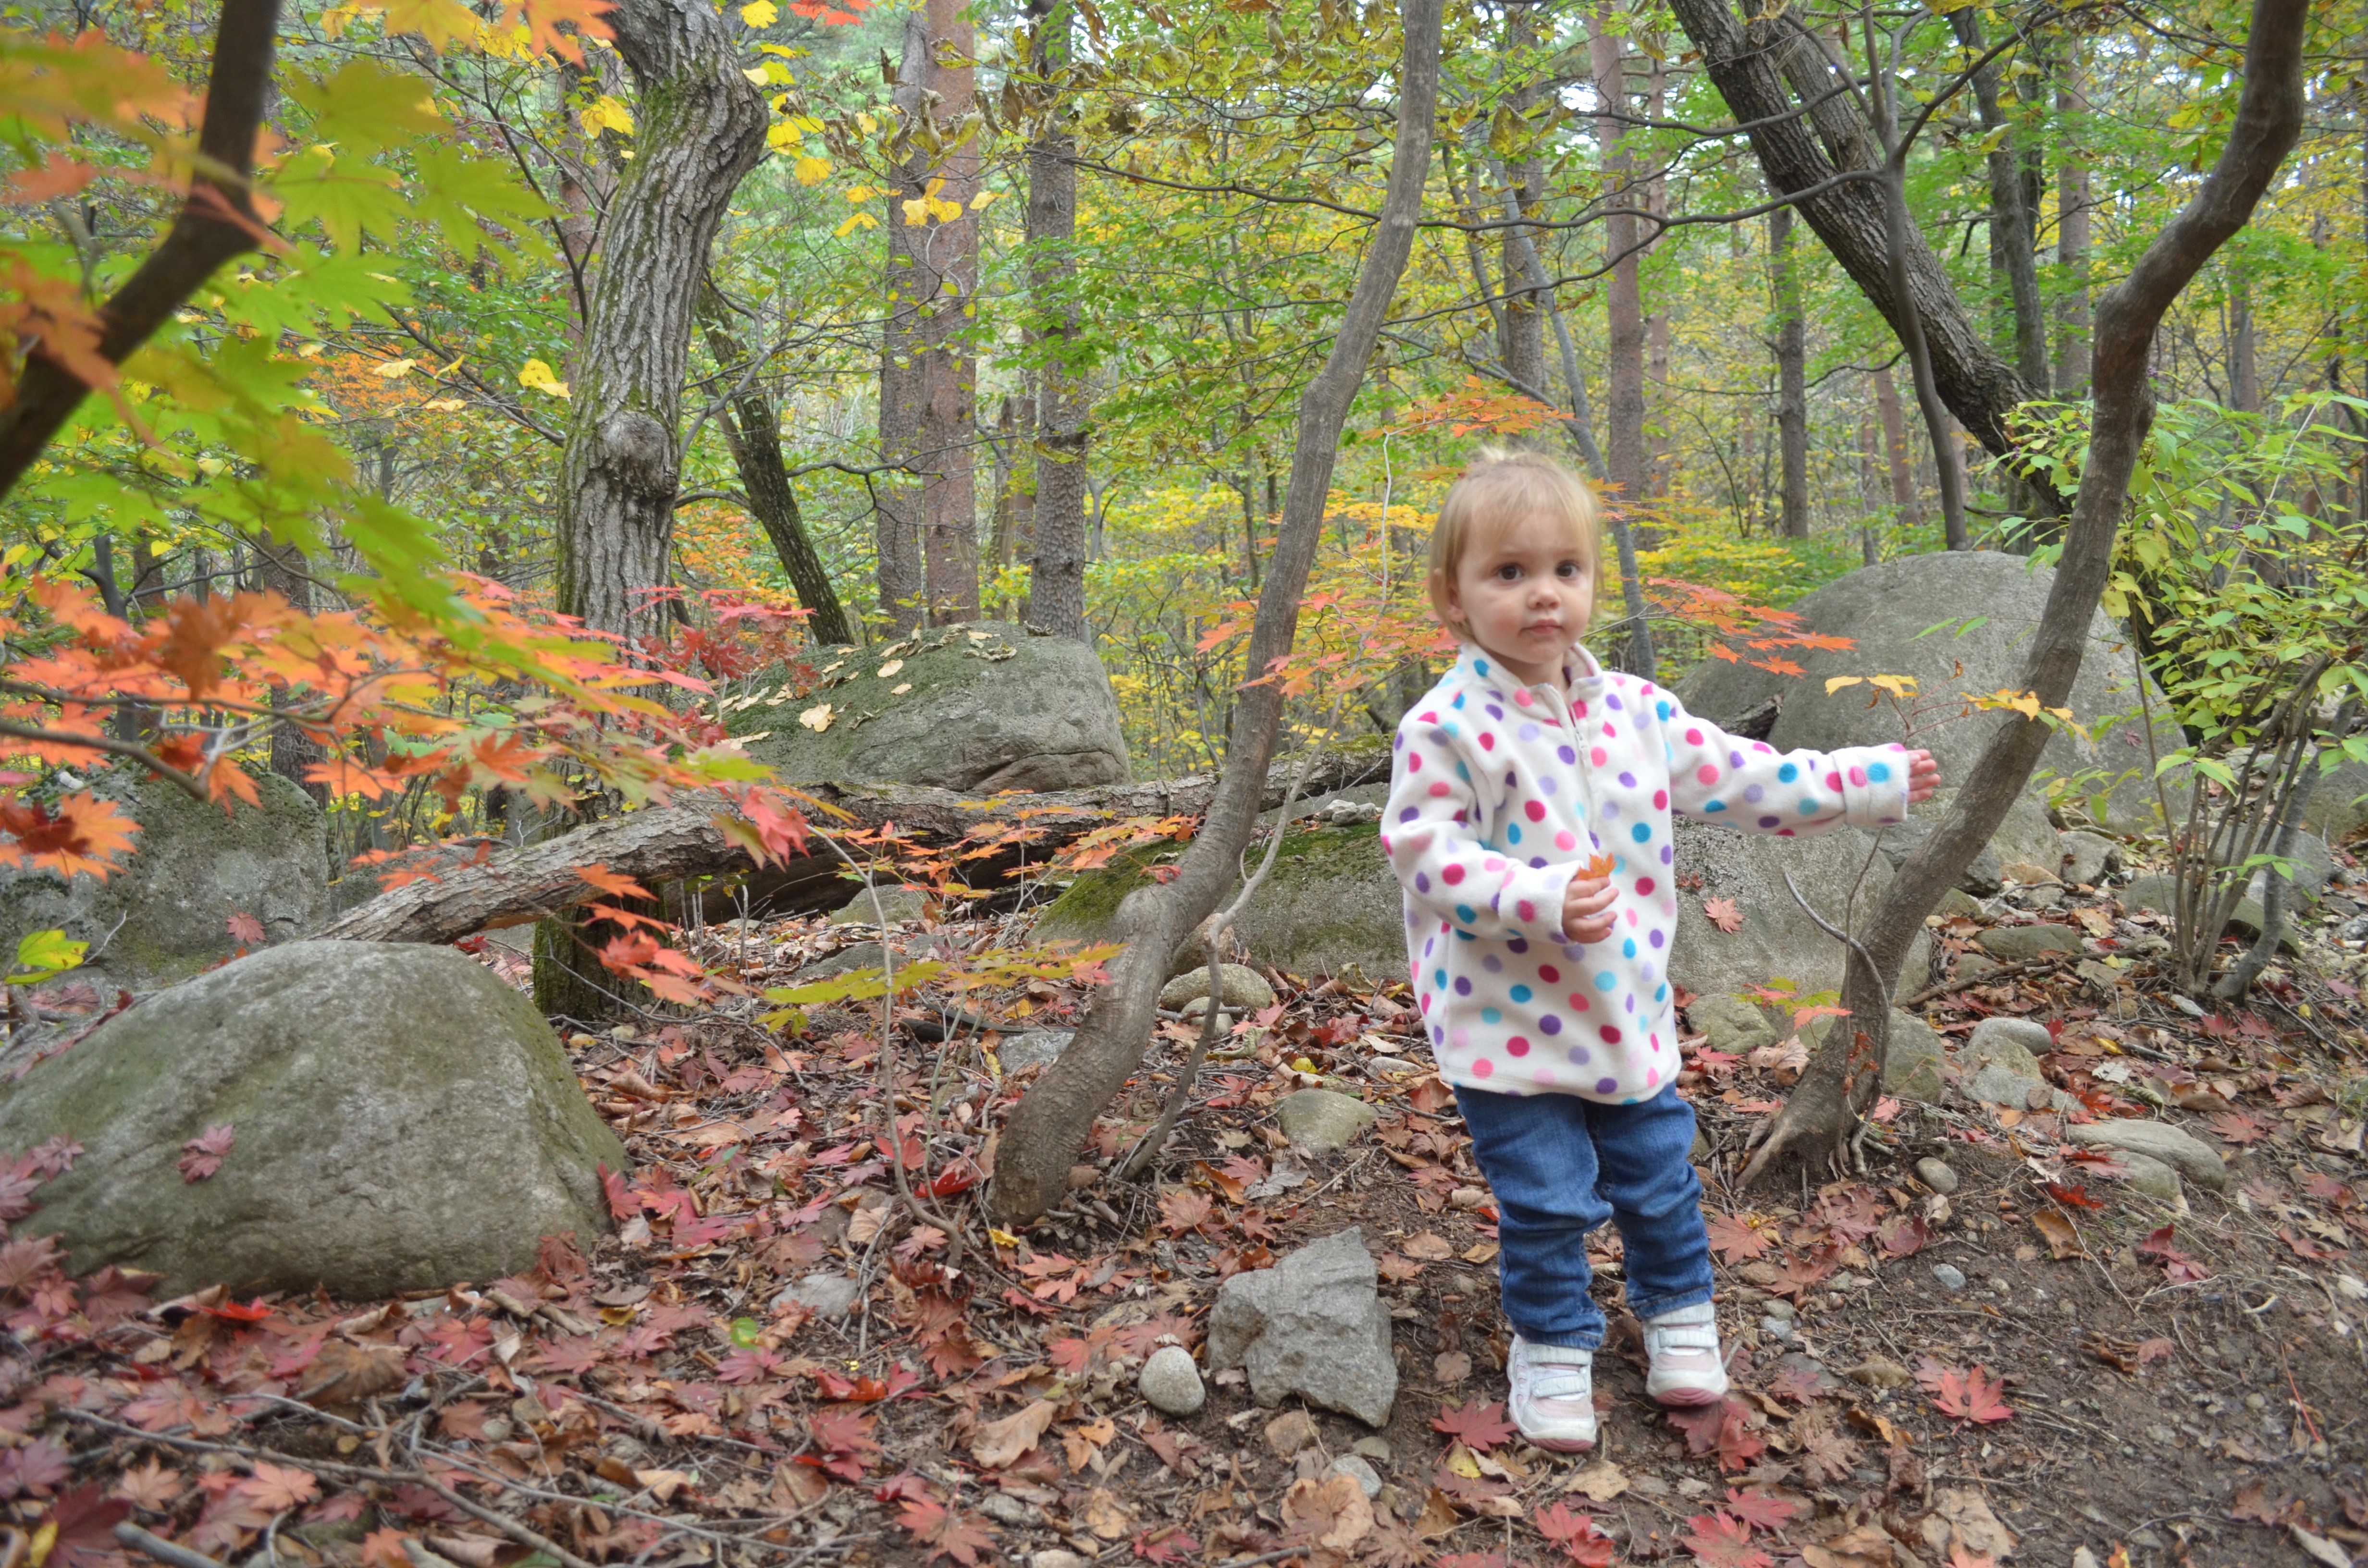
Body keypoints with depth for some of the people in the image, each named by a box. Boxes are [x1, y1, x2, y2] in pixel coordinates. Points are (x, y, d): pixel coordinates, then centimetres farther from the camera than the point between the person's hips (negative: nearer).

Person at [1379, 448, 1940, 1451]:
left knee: (1660, 1175, 19)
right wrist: (1542, 899, -34)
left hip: (1627, 1012, 5)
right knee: (1545, 1200, 5)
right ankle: (1552, 1347, 29)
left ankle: (1679, 1313, 44)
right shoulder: (1447, 727, -17)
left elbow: (1737, 777, 11)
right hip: (1508, 1024, -5)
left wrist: (1873, 781, 13)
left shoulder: (1632, 710, 2)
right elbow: (1424, 854, -21)